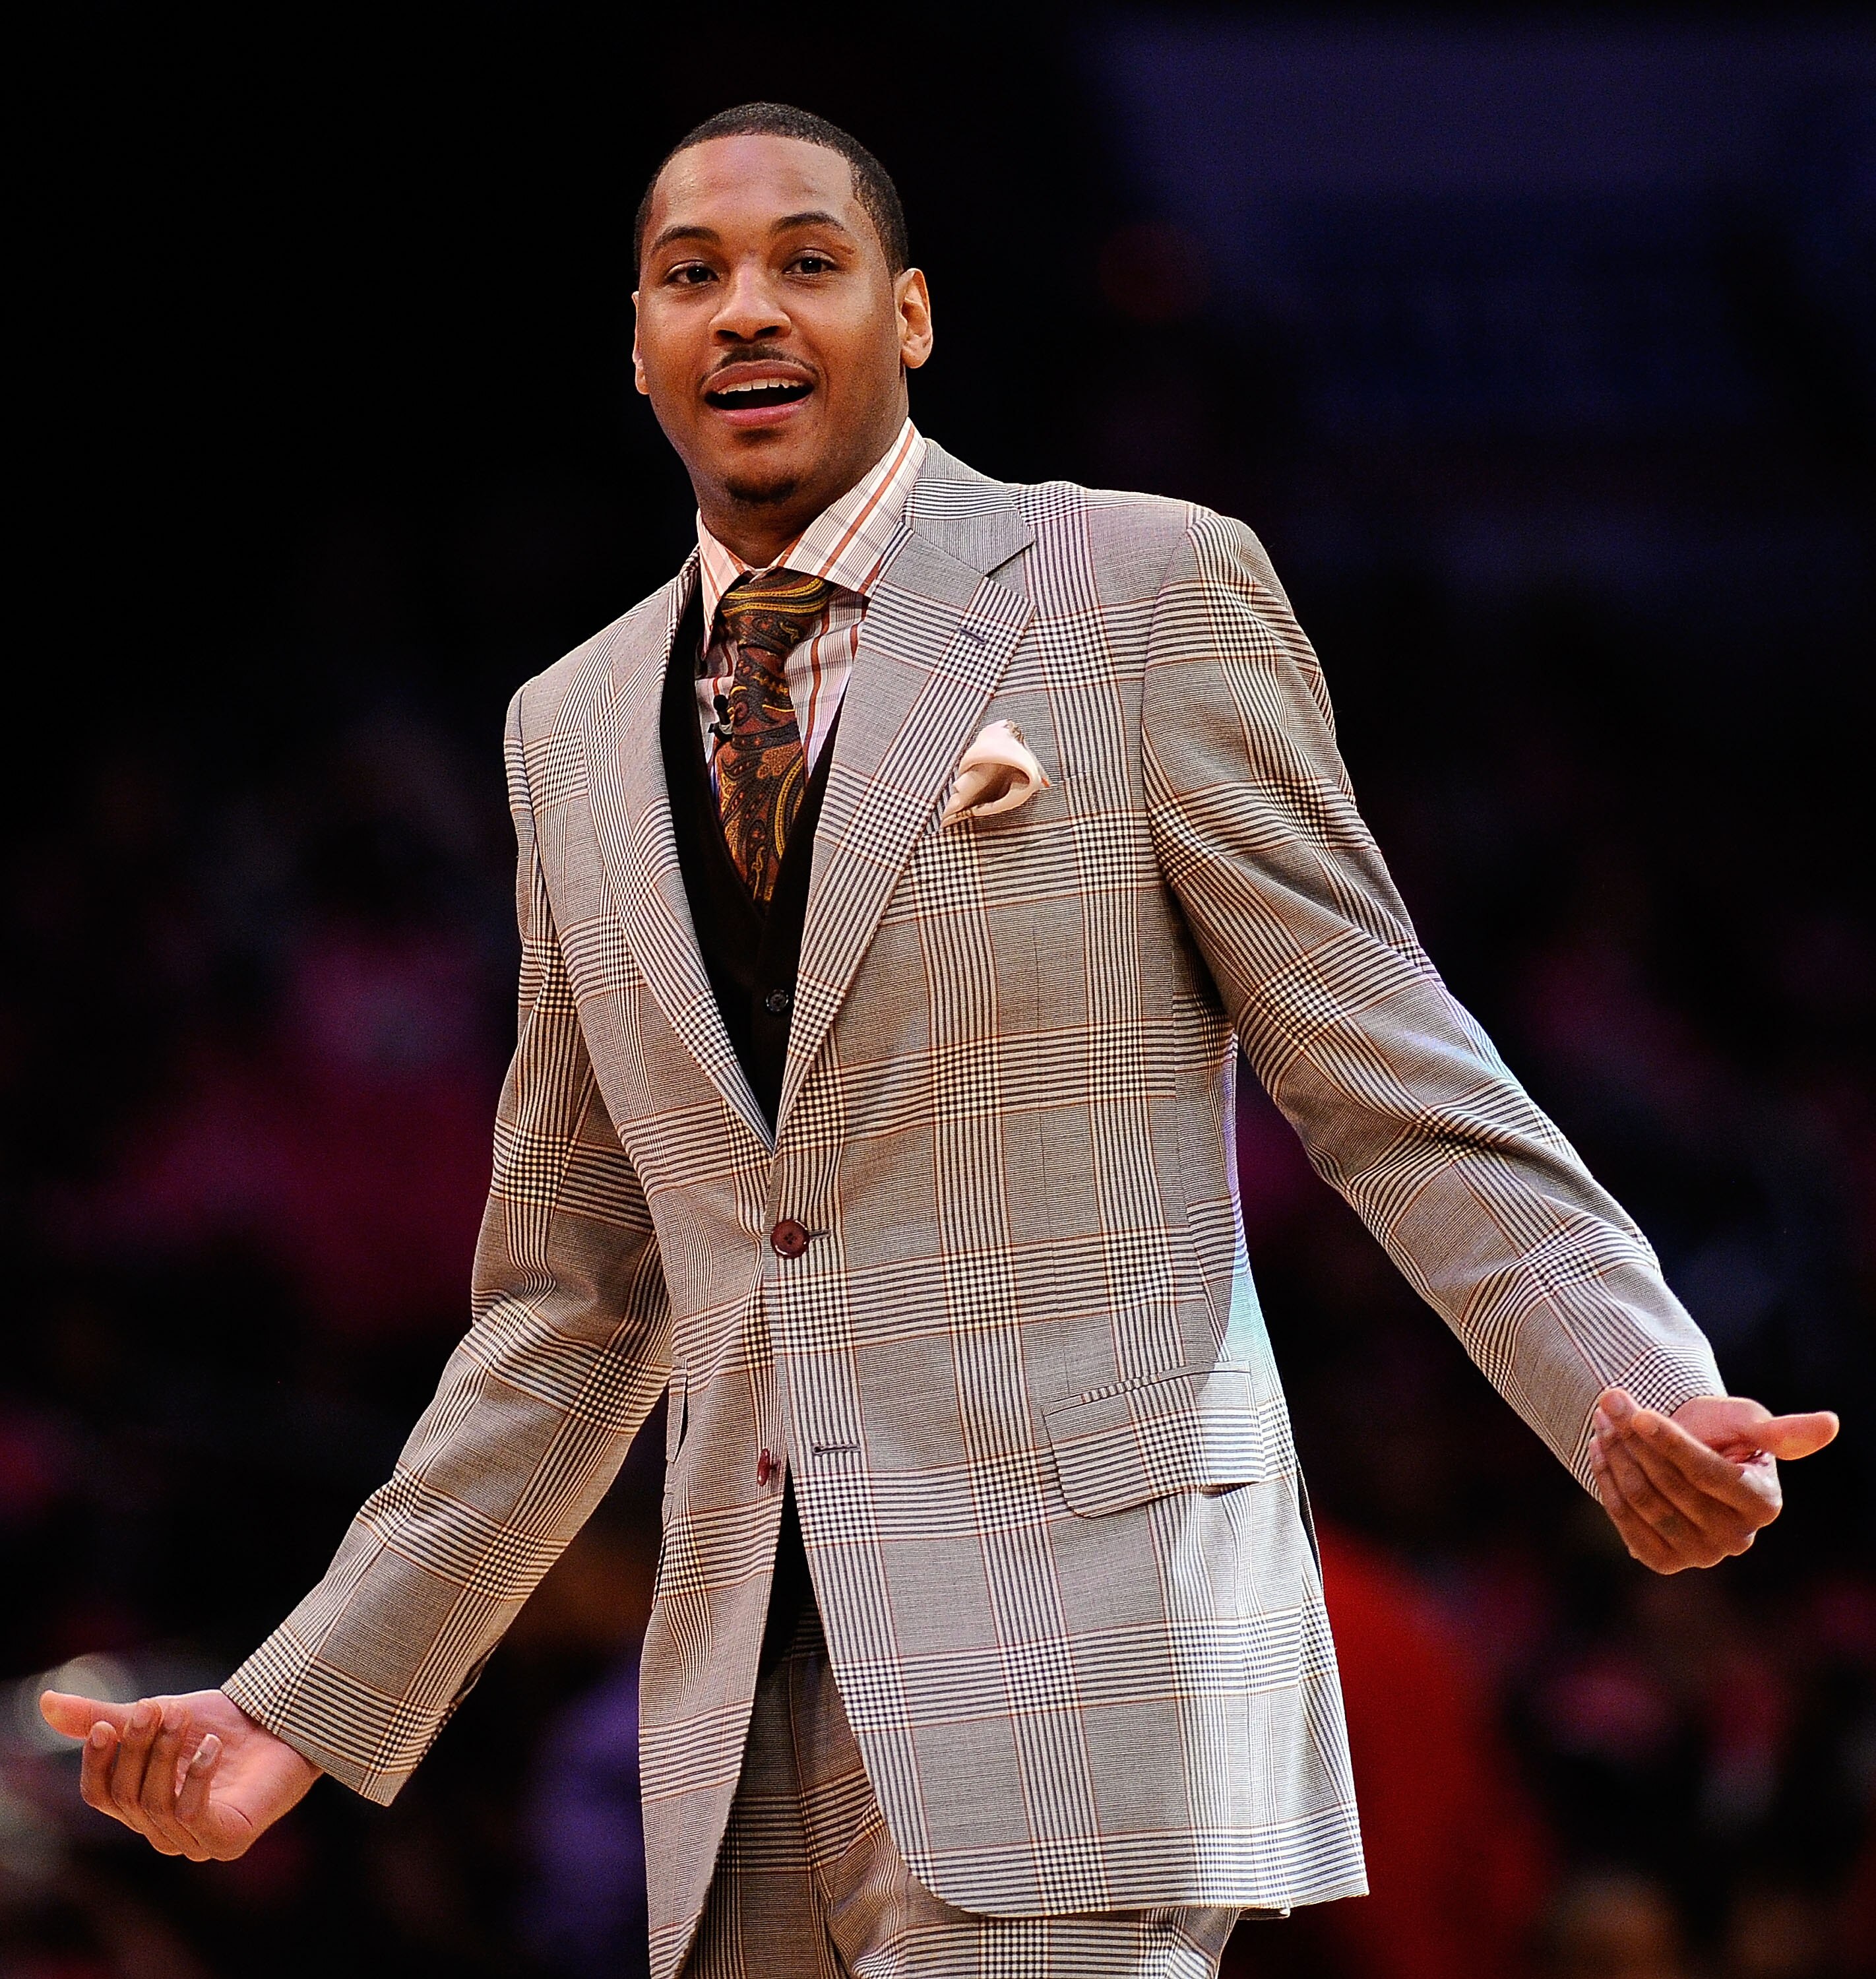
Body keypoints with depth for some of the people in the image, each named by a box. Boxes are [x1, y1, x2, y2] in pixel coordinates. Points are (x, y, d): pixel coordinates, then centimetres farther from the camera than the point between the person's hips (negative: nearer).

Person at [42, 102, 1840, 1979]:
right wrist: (308, 1702, 15)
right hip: (753, 1694, 6)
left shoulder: (1147, 592, 0)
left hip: (1078, 1646, -5)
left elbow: (1393, 1083, -2)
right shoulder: (577, 733, 15)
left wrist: (1648, 1402, -18)